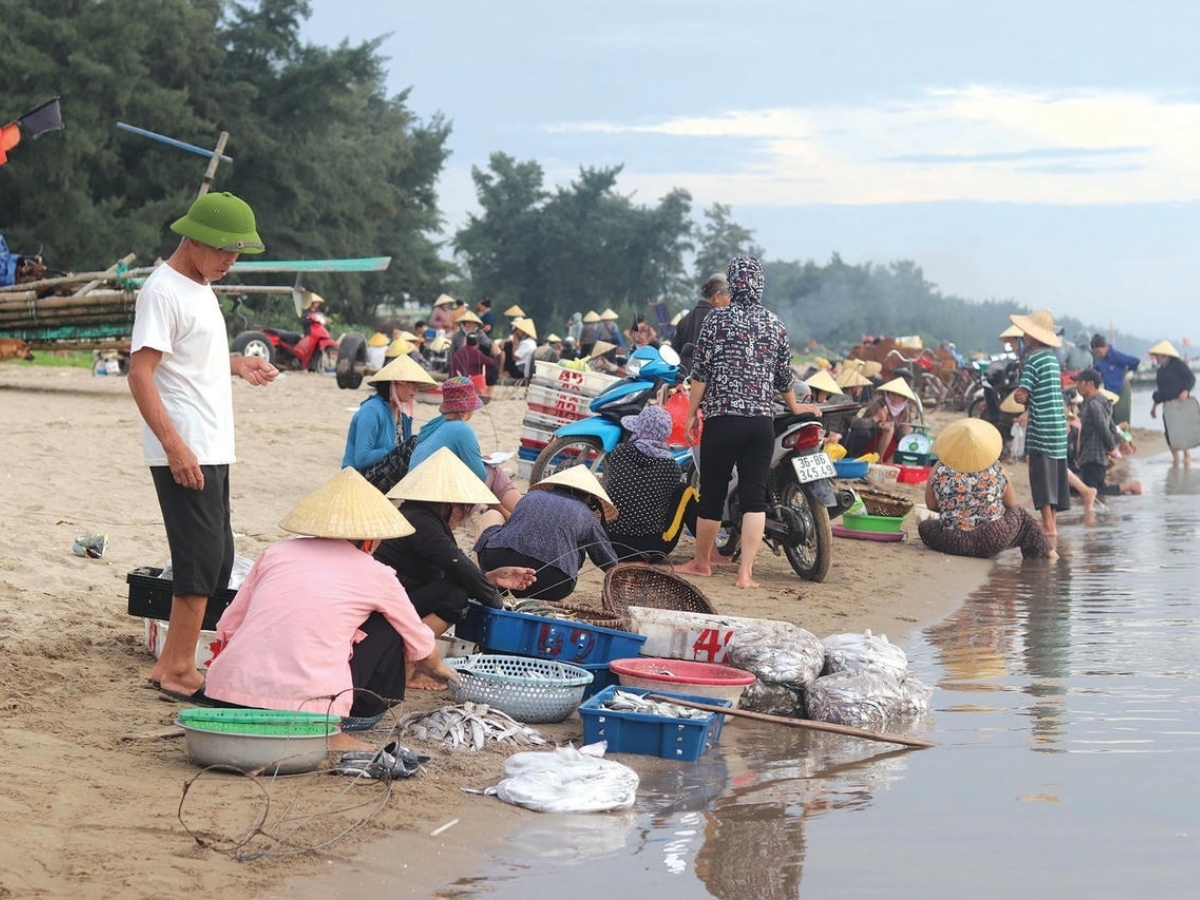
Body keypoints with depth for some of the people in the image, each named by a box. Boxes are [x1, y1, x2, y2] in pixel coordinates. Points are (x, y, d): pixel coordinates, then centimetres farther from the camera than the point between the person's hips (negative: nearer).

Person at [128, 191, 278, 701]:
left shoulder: (201, 287, 17)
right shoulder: (163, 291, -13)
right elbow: (140, 373, -20)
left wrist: (237, 365, 12)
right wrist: (174, 445, -27)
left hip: (212, 449, 10)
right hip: (184, 453, -10)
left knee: (214, 562, 11)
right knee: (202, 561, -9)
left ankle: (171, 668, 18)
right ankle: (179, 673, -2)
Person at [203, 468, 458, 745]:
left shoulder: (277, 552, 15)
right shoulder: (374, 574, 9)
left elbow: (227, 627, 16)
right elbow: (421, 648, 24)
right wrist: (439, 670, 46)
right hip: (305, 708, -4)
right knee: (386, 626, 16)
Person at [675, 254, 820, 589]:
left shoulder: (717, 319, -3)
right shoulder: (775, 324, 7)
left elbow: (701, 372, -5)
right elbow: (784, 376, 15)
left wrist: (691, 413, 3)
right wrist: (795, 407, 32)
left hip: (722, 418, -3)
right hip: (762, 420, 3)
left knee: (712, 492, 8)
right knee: (755, 496, 2)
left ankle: (701, 562, 22)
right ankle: (746, 571, -4)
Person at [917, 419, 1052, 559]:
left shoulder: (939, 469, -5)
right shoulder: (997, 470, -4)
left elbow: (931, 505, 4)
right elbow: (1011, 504, 8)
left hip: (950, 543, 0)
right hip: (993, 542, 0)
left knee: (925, 526, 30)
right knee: (1022, 515, 28)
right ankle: (1041, 559, 33)